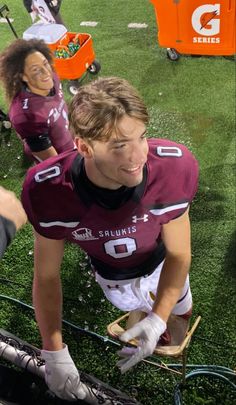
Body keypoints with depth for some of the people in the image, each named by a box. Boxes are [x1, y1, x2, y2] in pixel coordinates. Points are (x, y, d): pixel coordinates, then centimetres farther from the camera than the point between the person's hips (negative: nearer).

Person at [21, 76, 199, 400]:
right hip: (111, 274, -1)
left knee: (181, 314, 32)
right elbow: (46, 276, -23)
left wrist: (159, 320, -30)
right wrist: (54, 353, -23)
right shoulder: (48, 191, -40)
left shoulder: (173, 168, -41)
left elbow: (178, 254, -23)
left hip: (159, 262, 1)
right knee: (136, 311, 32)